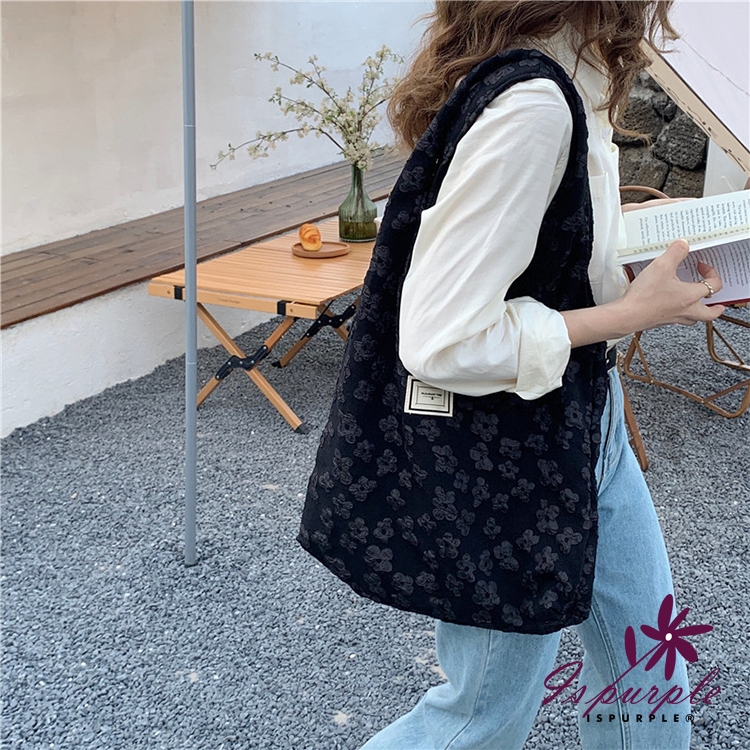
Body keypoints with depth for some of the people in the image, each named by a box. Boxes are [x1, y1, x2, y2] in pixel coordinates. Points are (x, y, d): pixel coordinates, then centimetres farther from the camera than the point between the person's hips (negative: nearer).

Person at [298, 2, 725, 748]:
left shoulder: (564, 84, 0)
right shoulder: (530, 108, -30)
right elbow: (442, 342, -31)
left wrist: (649, 255, 2)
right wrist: (633, 312, -21)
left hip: (579, 421, 9)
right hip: (503, 456, -9)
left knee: (646, 663, 23)